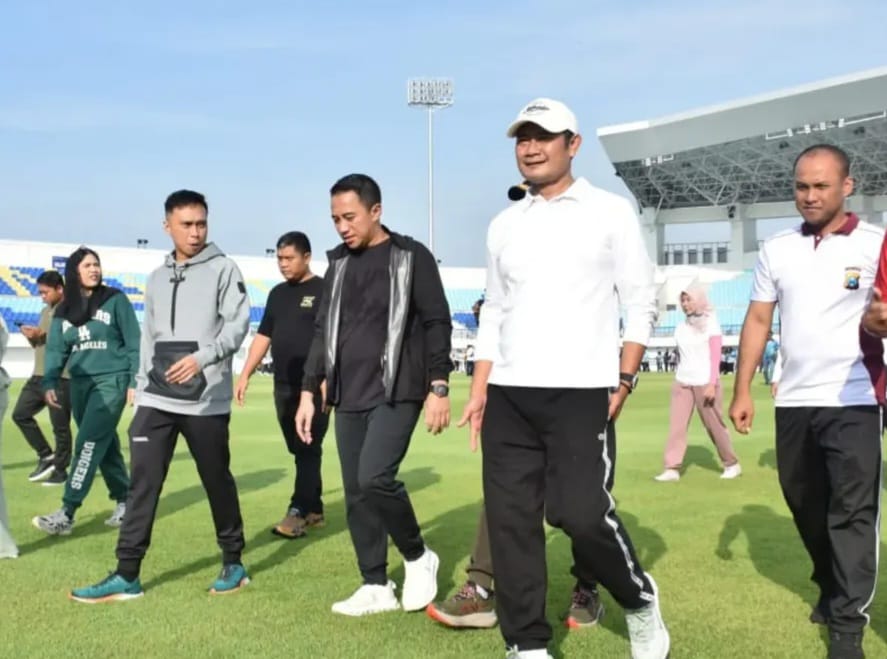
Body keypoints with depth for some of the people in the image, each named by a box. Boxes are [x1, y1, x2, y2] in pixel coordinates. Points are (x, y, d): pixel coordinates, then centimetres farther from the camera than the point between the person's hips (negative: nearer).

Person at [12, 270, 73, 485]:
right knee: (20, 414, 8)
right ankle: (46, 456, 18)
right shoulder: (45, 311, 18)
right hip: (38, 376, 9)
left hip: (60, 379, -9)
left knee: (60, 427, -1)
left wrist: (43, 335, -21)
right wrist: (31, 337, 2)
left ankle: (60, 470, 11)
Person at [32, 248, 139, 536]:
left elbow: (134, 343, -3)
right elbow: (56, 350, 6)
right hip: (80, 384, 5)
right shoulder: (63, 311, 10)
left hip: (112, 381, -5)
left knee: (89, 445, -12)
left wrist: (136, 381, -8)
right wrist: (50, 383, -8)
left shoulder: (115, 300, -2)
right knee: (105, 446, 10)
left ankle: (66, 513, -14)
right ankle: (125, 501, 24)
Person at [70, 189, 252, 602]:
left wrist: (203, 357, -26)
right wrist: (143, 387, 12)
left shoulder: (223, 269, -2)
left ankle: (233, 563, 23)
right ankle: (127, 575, 5)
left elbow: (238, 324, -11)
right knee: (143, 484, 1)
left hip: (206, 401, -5)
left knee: (218, 482, 7)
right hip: (156, 401, 5)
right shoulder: (156, 278, 16)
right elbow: (150, 338, 18)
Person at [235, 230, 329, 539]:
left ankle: (298, 512, -5)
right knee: (299, 451, 11)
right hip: (283, 387, 7)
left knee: (308, 450, -5)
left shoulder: (324, 291, -5)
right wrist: (245, 375, 14)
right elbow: (263, 336, 19)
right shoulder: (277, 293, 16)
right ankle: (314, 510, 18)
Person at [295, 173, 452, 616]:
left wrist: (438, 387, -13)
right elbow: (324, 330, 17)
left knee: (375, 477, -21)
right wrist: (309, 391, 12)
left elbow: (437, 323, -6)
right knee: (355, 493, 5)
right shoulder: (339, 264, 14)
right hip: (348, 398, 6)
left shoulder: (411, 257, -3)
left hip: (396, 392, -6)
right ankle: (376, 586, 16)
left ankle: (418, 557, 3)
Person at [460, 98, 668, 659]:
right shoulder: (504, 225, 15)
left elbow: (641, 302, 1)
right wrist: (479, 391, 9)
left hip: (580, 391, -4)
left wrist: (623, 380, -8)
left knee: (581, 511, -11)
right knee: (510, 518, 2)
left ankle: (640, 600, 18)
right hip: (509, 395, 5)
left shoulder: (610, 212, 3)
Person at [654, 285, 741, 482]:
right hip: (682, 381, 5)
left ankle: (732, 464, 22)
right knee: (677, 425, -4)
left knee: (714, 425, 5)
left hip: (704, 381, -5)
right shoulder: (682, 327, 9)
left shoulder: (710, 323, -5)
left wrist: (712, 384, -17)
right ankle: (672, 469, -5)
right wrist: (680, 378, 12)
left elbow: (715, 357, -10)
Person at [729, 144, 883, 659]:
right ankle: (831, 589, 35)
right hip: (793, 402, 4)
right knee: (805, 506, 15)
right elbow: (758, 321, 9)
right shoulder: (776, 249, 7)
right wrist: (743, 391, 5)